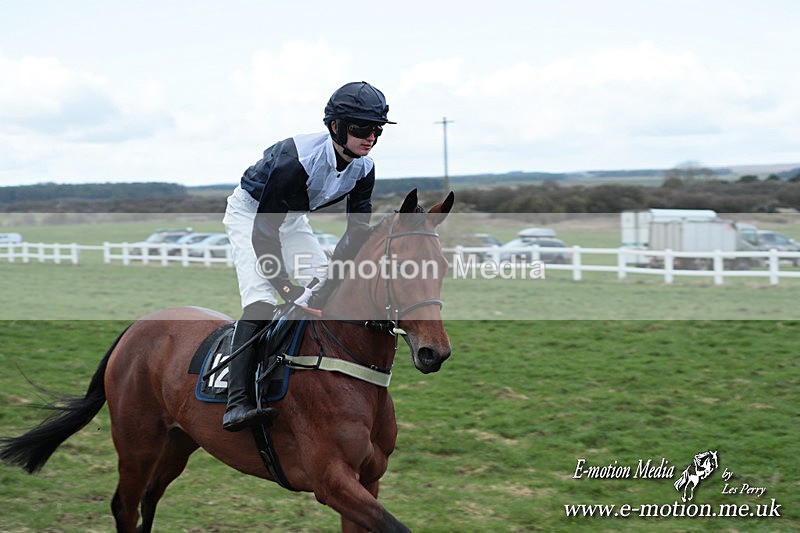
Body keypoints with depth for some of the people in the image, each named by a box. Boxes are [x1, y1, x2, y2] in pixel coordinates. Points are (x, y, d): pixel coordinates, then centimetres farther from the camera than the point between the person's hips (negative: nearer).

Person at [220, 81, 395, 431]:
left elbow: (358, 228, -7)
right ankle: (236, 403, -33)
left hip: (292, 219, 7)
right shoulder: (296, 159, -37)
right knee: (260, 300, -25)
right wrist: (288, 288, -40)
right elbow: (263, 233, -35)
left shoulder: (363, 169, -16)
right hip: (249, 213, -7)